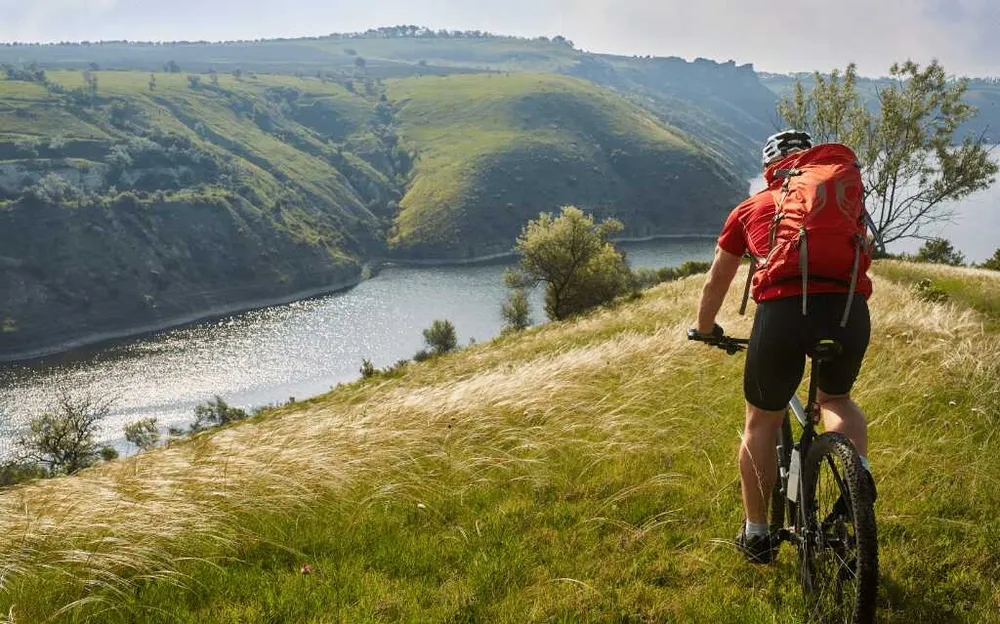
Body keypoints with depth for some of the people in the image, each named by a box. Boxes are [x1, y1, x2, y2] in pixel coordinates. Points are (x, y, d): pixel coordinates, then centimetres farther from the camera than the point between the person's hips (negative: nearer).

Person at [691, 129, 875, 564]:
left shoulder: (751, 208, 23)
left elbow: (716, 283, 31)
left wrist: (704, 330, 48)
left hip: (782, 311, -2)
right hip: (850, 310, 2)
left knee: (762, 423, 19)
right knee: (836, 400, 31)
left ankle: (757, 534, 24)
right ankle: (860, 471, 6)